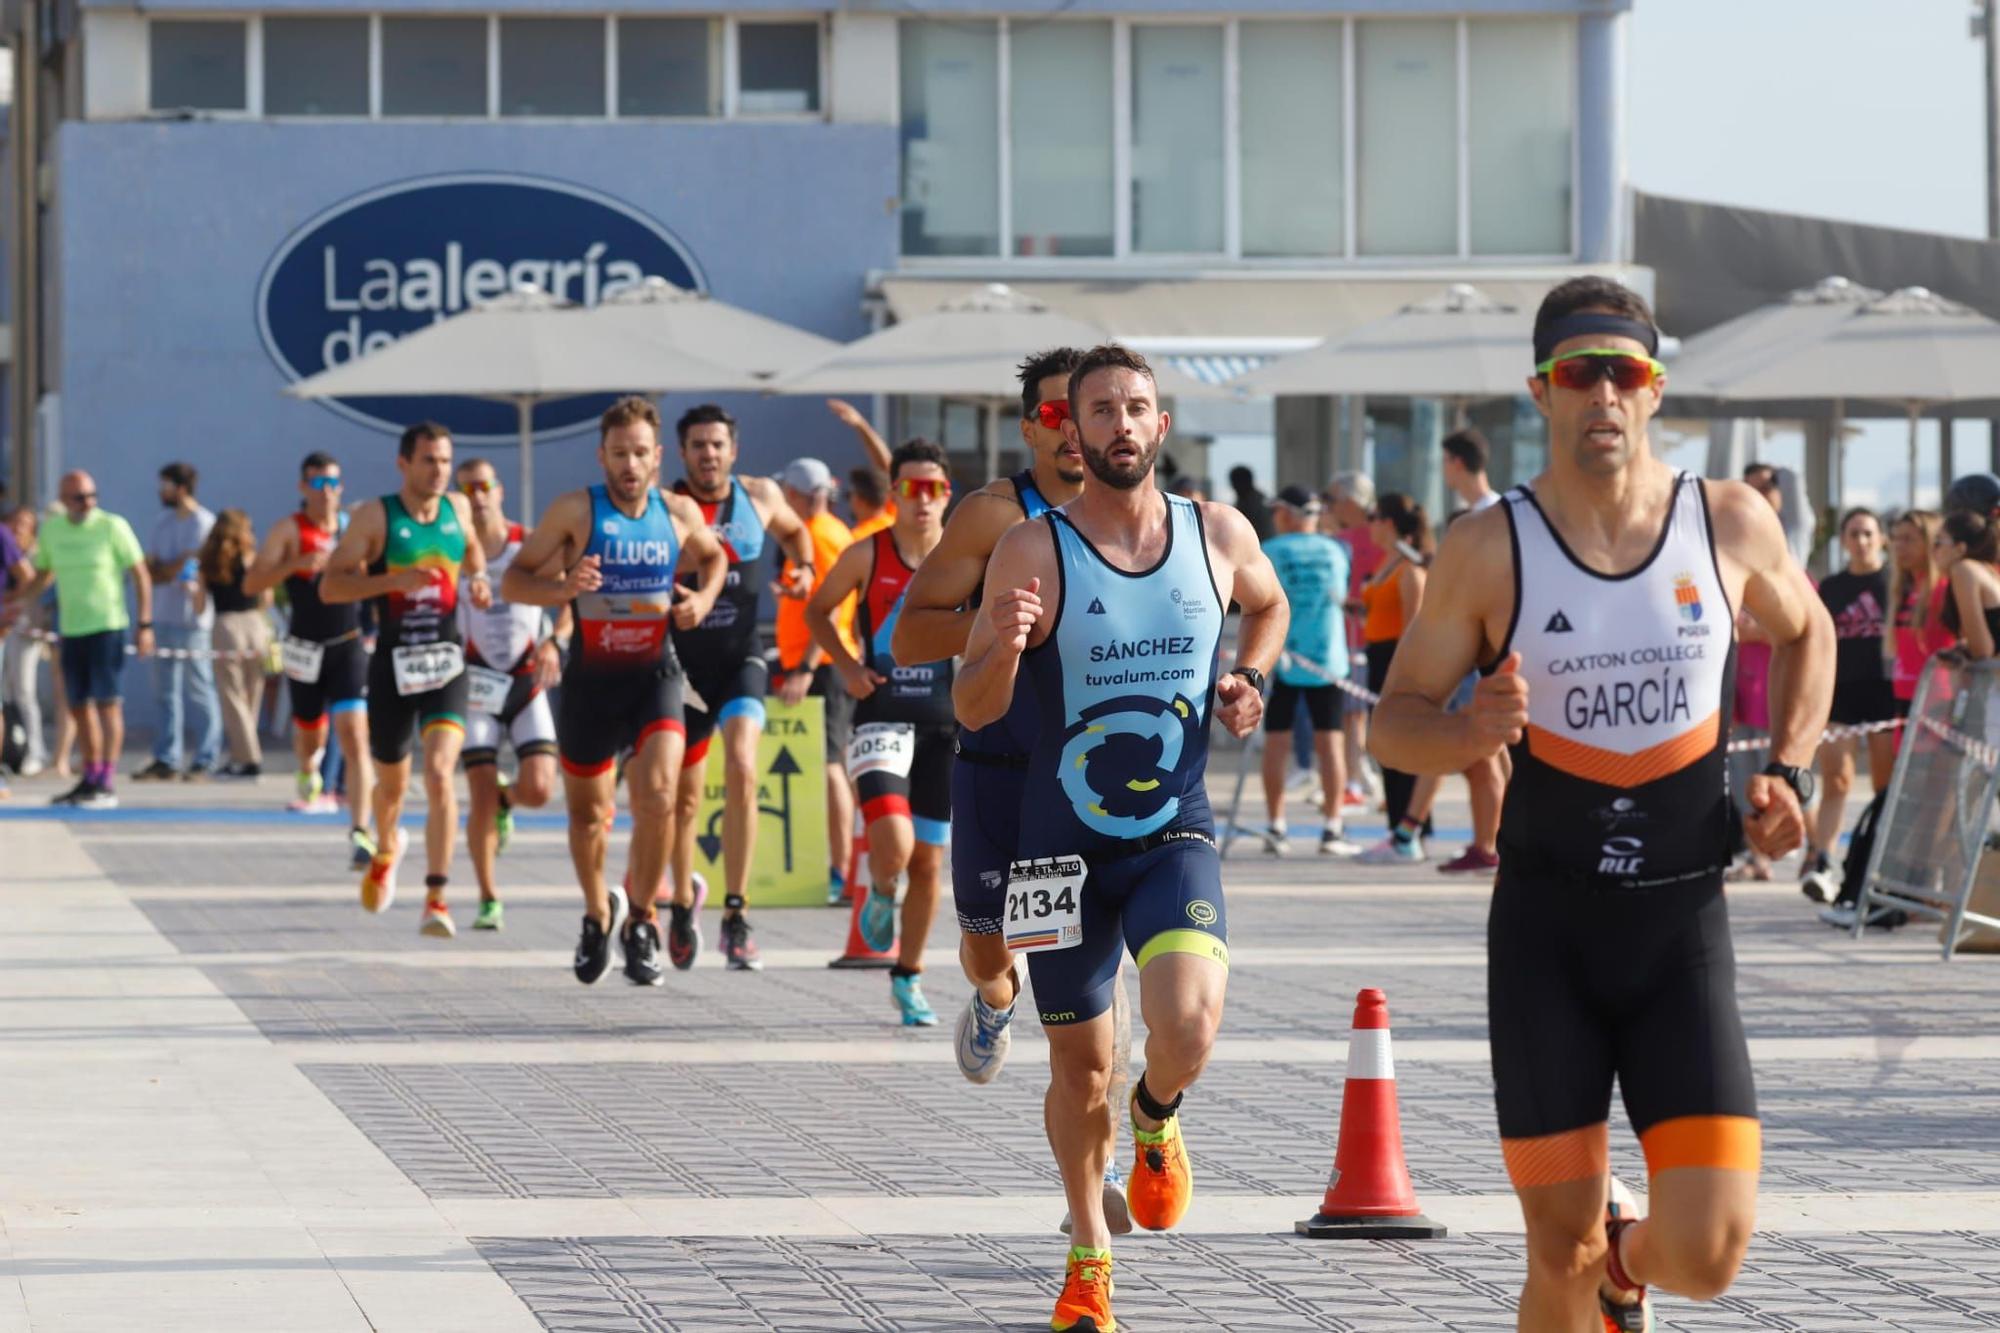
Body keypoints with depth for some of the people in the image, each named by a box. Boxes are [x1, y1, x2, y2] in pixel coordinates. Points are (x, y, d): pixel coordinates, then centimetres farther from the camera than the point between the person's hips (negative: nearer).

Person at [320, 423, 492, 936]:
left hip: (446, 663, 1)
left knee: (440, 772, -19)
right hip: (393, 663, -1)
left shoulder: (458, 508, 6)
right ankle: (387, 851, 50)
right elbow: (330, 586, -9)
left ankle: (436, 899, -21)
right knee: (392, 782, 15)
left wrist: (478, 580, 7)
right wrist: (395, 581, -22)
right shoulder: (375, 517, -6)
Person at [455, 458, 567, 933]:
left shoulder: (531, 545, -2)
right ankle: (488, 899, 7)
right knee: (481, 799, -7)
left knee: (538, 791, -12)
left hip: (529, 682, 1)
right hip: (477, 685, -1)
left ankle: (506, 798, 26)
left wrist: (555, 642, -16)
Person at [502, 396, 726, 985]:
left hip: (655, 676, 0)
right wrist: (563, 588, -26)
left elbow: (713, 556, 21)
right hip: (590, 678, 0)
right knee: (588, 813, 13)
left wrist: (704, 597, 1)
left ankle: (641, 924, -3)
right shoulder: (576, 511, -9)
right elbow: (513, 581, -7)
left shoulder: (680, 513, -1)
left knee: (658, 793, -21)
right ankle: (599, 914, 41)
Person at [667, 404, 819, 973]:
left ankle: (736, 914, -18)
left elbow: (793, 530, 23)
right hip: (683, 662, 0)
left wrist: (804, 567, 4)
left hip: (742, 656, 0)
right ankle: (683, 900, 34)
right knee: (684, 793, 9)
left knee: (742, 771, -21)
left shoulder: (760, 496, 2)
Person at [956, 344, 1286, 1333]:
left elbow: (1268, 605, 24)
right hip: (1066, 842, 0)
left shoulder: (1220, 535, 0)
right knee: (1079, 1064, 10)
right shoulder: (1033, 552, -9)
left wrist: (1248, 680, 4)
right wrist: (1004, 649, -30)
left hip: (1176, 838, 1)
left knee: (1188, 1024, -23)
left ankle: (1157, 1118, 14)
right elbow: (971, 710, -9)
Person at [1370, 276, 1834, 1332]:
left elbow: (1804, 635, 21)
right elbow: (1394, 722, 1)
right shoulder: (1489, 550, -4)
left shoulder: (1732, 524, 1)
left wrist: (1788, 772, 6)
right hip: (1546, 928, -1)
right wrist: (1470, 732, -21)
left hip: (1684, 927, 1)